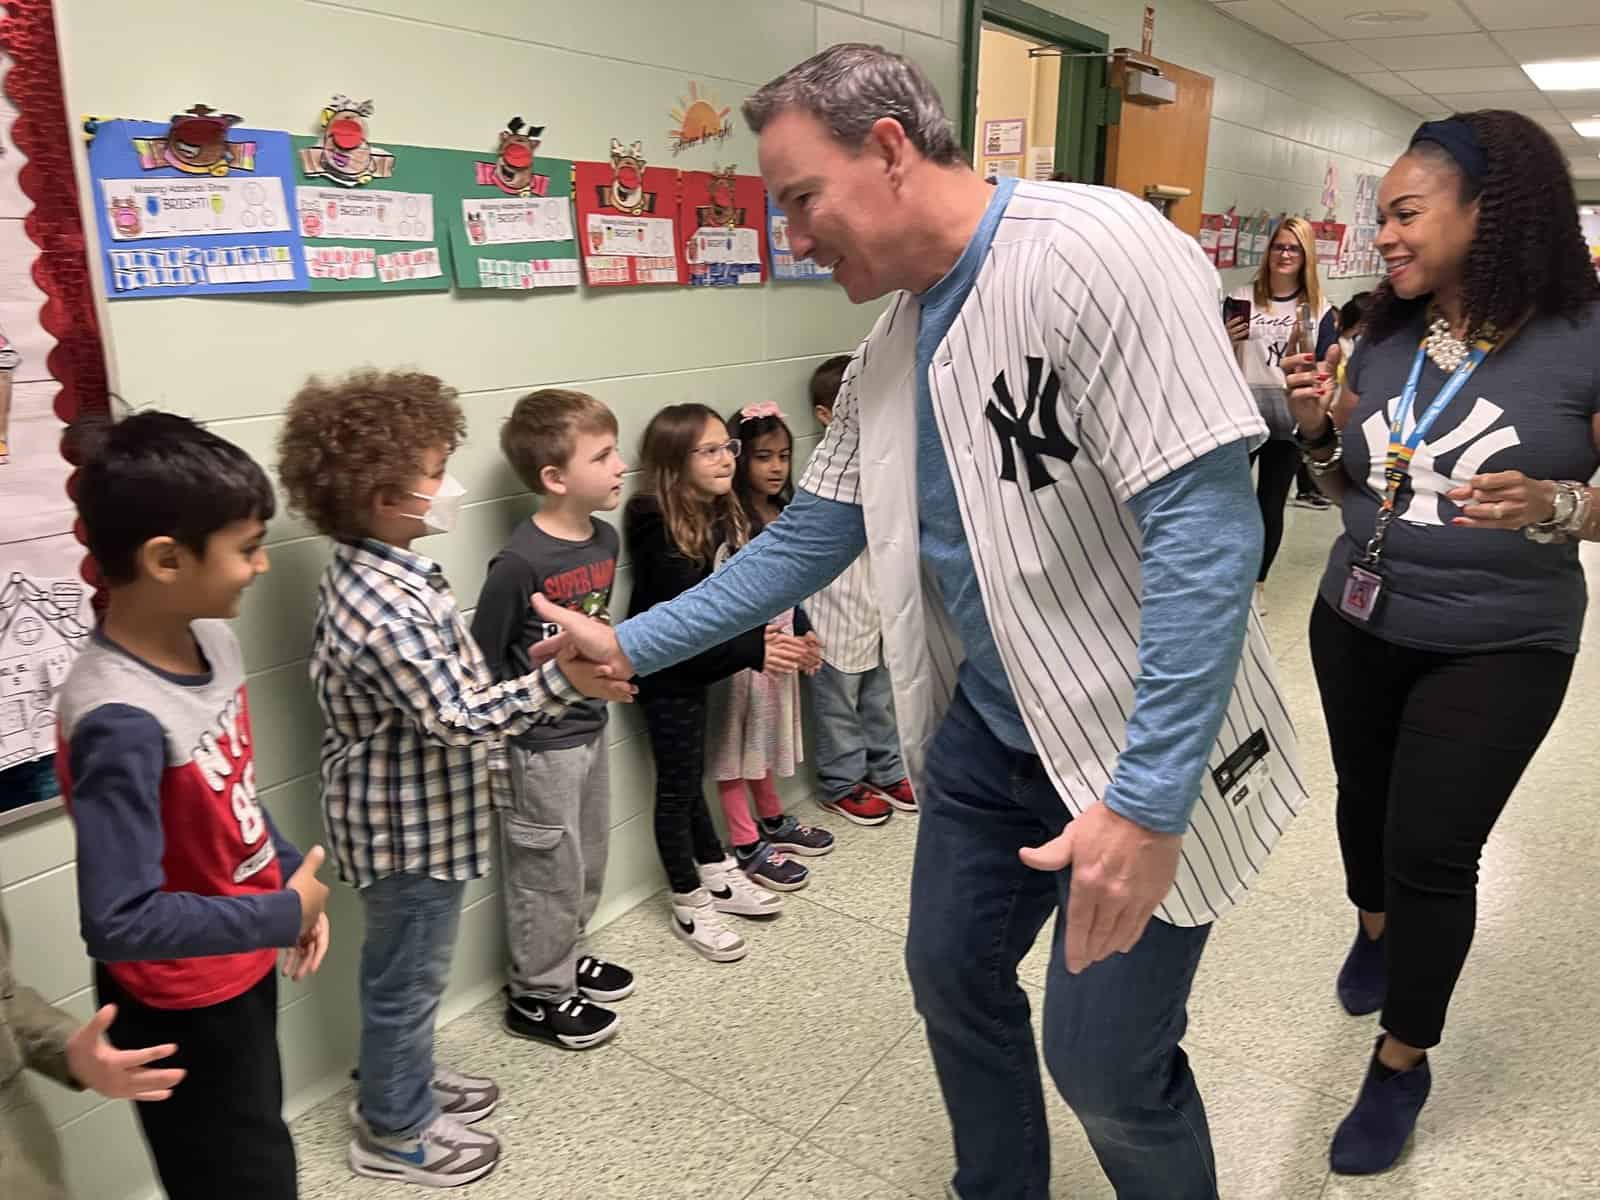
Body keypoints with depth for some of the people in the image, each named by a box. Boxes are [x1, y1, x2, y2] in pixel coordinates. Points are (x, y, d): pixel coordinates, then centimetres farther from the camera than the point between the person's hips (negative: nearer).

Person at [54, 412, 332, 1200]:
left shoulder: (212, 641, -7)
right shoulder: (121, 721, -33)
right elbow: (120, 922, -31)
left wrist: (293, 879, -1)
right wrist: (282, 913, -22)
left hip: (243, 972, 7)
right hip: (181, 1014, -7)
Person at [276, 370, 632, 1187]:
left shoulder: (367, 572, 2)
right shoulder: (387, 607, -31)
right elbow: (456, 719, -30)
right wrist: (561, 682, -33)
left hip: (403, 811, 10)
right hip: (411, 823, -10)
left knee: (404, 970, 26)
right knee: (406, 974, 10)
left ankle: (403, 1079, 47)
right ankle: (395, 1132, 30)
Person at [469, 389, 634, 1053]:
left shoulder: (605, 538, 0)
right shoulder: (521, 561, -24)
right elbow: (484, 658, -16)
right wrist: (501, 745, -11)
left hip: (590, 729, 8)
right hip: (541, 746, -8)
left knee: (588, 859, 22)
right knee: (548, 868, 8)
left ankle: (562, 955, 43)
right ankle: (537, 994, 27)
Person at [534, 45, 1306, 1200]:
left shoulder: (1097, 250, -21)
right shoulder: (889, 346, 4)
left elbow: (1206, 524, -27)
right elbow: (812, 535, 10)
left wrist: (1149, 800, -30)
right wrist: (634, 644, 9)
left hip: (1143, 756, -7)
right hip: (985, 734, 8)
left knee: (1107, 1064, 3)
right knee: (953, 975, 19)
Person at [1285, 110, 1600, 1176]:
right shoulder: (1386, 339, 0)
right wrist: (1319, 433, -10)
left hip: (1498, 649, -5)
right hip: (1358, 624, 5)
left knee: (1434, 849, -1)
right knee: (1366, 800, 20)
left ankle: (1402, 1065, 20)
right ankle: (1376, 927, 52)